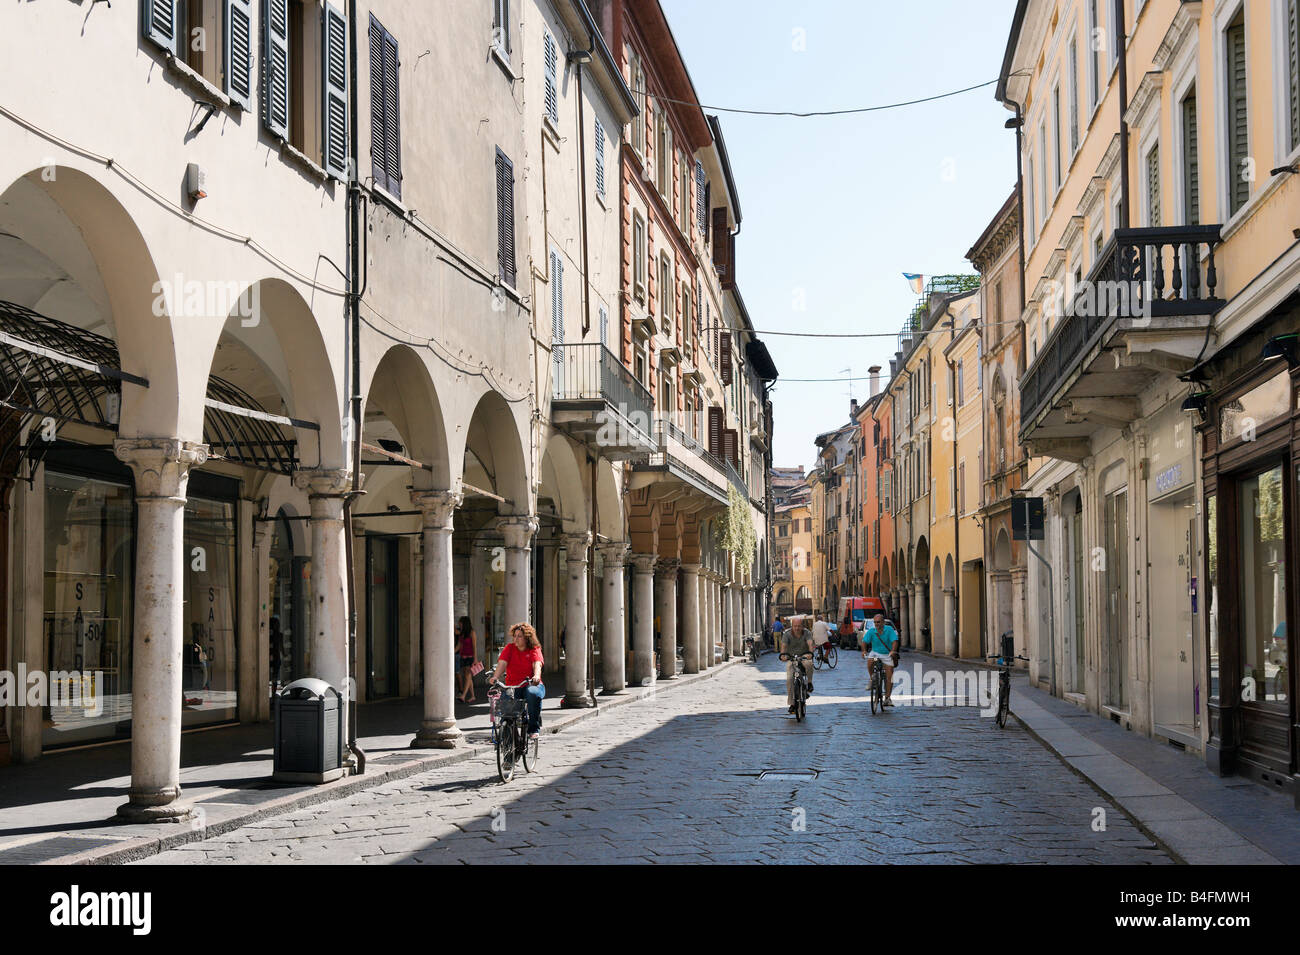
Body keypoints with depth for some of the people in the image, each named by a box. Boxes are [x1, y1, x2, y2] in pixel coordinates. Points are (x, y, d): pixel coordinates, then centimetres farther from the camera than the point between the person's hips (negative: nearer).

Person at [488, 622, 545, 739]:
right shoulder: (509, 648, 8)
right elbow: (502, 663, -8)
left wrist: (536, 676, -39)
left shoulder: (534, 649, 3)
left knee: (533, 693, -37)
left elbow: (537, 664, -16)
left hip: (531, 684, -2)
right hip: (512, 686, 2)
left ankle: (533, 729, -23)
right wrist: (495, 677, -28)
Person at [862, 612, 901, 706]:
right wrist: (864, 650, -33)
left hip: (887, 655, -1)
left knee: (889, 677, -6)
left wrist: (893, 651, -40)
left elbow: (894, 641, -22)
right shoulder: (871, 631, -7)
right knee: (870, 661, -33)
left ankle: (887, 698, 3)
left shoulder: (889, 630, -12)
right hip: (875, 653, 1)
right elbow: (864, 641, -13)